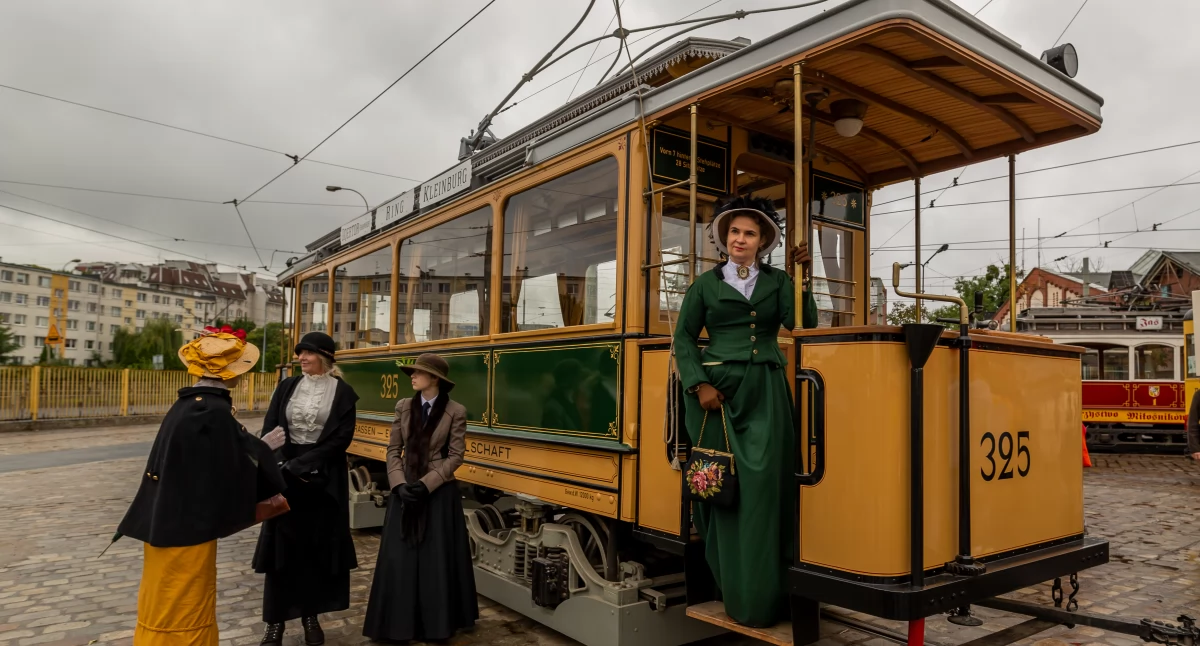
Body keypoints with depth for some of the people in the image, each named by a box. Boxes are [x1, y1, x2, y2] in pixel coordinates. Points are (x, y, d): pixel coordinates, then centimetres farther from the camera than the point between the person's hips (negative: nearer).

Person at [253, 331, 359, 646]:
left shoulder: (342, 392, -4)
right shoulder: (287, 387, 5)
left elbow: (341, 439, -9)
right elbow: (269, 430, 2)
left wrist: (301, 464, -14)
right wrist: (283, 466, -14)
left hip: (325, 478, -2)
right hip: (286, 473, 2)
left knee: (319, 546, 6)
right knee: (282, 545, 4)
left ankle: (310, 615, 20)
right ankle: (275, 620, 14)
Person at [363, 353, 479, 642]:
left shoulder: (455, 412, -6)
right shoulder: (404, 407, 4)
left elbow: (455, 456, -7)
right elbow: (393, 450, 3)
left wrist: (425, 484, -15)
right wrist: (399, 484, -11)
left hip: (439, 494, -3)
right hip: (404, 491, 3)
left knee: (437, 560, 3)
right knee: (399, 558, 4)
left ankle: (436, 624, 19)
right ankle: (399, 624, 18)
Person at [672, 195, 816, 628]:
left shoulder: (777, 281, 12)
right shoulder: (705, 284, 9)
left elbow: (802, 321, -3)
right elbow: (684, 337, 6)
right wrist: (698, 384, -7)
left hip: (766, 393, 1)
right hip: (718, 390, 0)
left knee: (763, 482, -5)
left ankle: (763, 596, 6)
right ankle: (735, 591, 15)